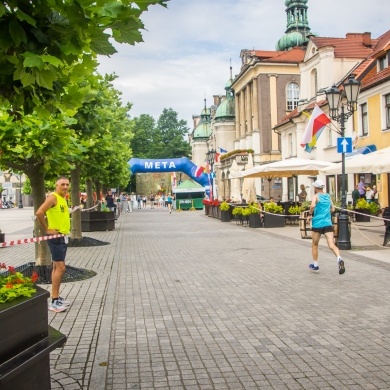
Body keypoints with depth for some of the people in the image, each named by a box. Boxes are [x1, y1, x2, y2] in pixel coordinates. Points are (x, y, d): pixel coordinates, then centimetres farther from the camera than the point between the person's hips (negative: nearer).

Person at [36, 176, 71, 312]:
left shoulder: (63, 199, 14)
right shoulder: (53, 197, -15)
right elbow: (39, 213, -27)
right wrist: (46, 230, -19)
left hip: (63, 237, 10)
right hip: (55, 237, -10)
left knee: (57, 267, 13)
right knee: (60, 267, -12)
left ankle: (56, 298, 20)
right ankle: (54, 301, -8)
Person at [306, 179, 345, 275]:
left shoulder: (316, 196, -1)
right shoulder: (328, 196, 15)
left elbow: (312, 205, -21)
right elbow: (333, 209, 20)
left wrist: (310, 214, -7)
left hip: (317, 223, -3)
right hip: (328, 223, 3)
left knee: (314, 245, 15)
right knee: (331, 245, -7)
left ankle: (315, 265, 24)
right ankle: (339, 259, -34)